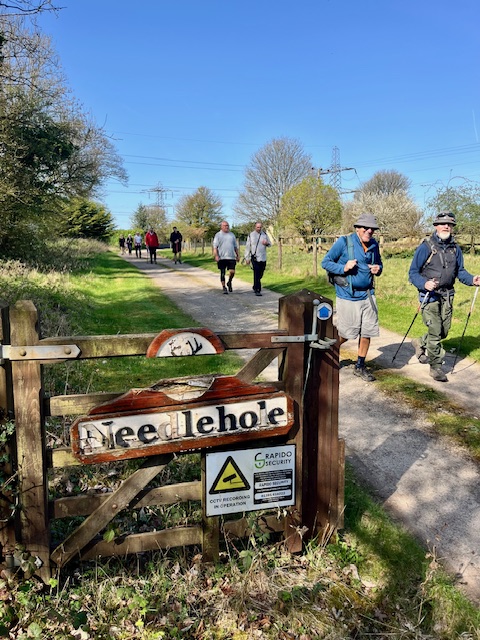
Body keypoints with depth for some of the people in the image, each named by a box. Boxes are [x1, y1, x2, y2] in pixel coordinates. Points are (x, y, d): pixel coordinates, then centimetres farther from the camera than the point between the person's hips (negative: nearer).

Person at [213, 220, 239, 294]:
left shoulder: (232, 235, 16)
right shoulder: (218, 235, 3)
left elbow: (235, 246, 20)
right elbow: (215, 247, -3)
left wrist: (237, 255, 15)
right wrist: (216, 255, -14)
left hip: (231, 257, 3)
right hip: (222, 257, -3)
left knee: (232, 272, -6)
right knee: (223, 273, 2)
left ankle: (229, 282, 21)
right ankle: (224, 287, 10)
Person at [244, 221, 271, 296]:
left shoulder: (264, 234, 9)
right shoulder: (251, 235, 0)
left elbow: (270, 244, 15)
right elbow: (247, 247, 2)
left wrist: (267, 243, -10)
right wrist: (247, 258, -2)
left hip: (263, 258, 4)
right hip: (255, 258, -4)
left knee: (260, 274, 12)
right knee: (257, 274, -12)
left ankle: (255, 287, 34)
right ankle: (257, 290, -11)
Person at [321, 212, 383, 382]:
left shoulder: (374, 244, 7)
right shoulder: (344, 242, -10)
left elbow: (379, 263, 22)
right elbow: (325, 262, -6)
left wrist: (378, 269, -2)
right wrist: (343, 268, -21)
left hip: (368, 295, 5)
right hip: (348, 296, -5)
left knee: (367, 332, 8)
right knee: (345, 333, 2)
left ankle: (360, 366, 24)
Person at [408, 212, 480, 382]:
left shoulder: (455, 249, 7)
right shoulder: (425, 247, -10)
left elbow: (460, 271, 12)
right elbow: (413, 273, -9)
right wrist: (424, 284, -28)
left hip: (447, 296, 6)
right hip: (429, 295, -6)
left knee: (444, 331, 12)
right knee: (435, 331, -4)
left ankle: (420, 344, 39)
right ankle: (436, 367, 9)